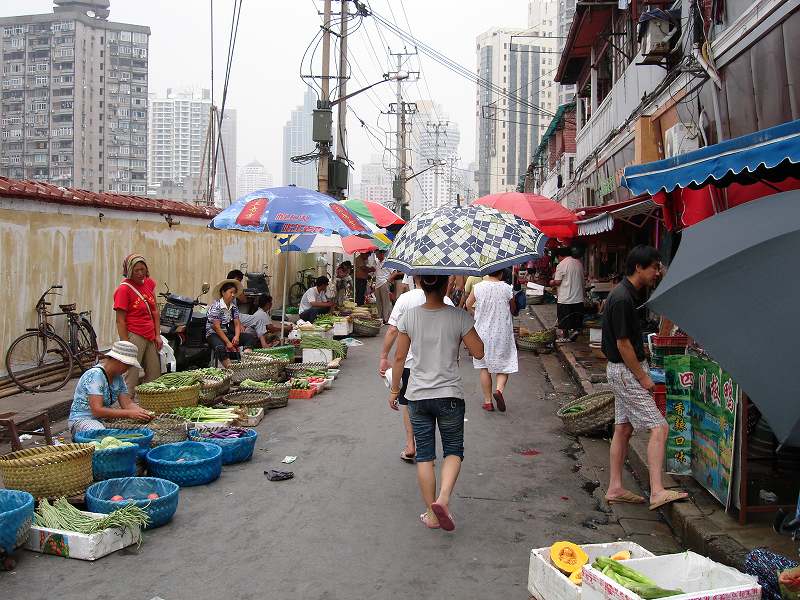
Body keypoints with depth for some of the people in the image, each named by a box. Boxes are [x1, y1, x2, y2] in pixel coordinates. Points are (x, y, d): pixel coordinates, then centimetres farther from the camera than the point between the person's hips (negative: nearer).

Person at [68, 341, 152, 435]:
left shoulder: (118, 377, 7)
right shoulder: (95, 375, -19)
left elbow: (127, 404, 1)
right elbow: (97, 410, -27)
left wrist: (143, 412, -20)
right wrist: (129, 413, -32)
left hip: (103, 420, 8)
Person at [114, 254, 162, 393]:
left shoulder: (149, 283, 9)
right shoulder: (124, 289, -11)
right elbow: (120, 321, -12)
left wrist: (158, 335, 9)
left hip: (150, 337, 7)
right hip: (134, 337, -7)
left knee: (154, 376, 13)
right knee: (131, 378, -6)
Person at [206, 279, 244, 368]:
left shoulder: (234, 307, 8)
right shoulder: (216, 307, -12)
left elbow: (237, 324, 4)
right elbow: (216, 327, -17)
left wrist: (236, 336, -18)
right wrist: (227, 342, -21)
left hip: (229, 333, 6)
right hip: (214, 334, -6)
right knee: (220, 347, -39)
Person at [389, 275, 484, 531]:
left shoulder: (409, 317, -5)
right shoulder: (459, 317, -11)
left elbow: (399, 358, 0)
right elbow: (479, 352, -5)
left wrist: (394, 390, 11)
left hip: (418, 396, 2)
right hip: (450, 395, -2)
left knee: (424, 454, 12)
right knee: (454, 450, 15)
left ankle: (431, 513, 17)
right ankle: (443, 498, -8)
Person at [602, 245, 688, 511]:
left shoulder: (632, 294, 11)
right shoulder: (622, 298, -21)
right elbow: (623, 344, -20)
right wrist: (644, 378, -15)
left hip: (625, 371, 10)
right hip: (625, 371, -10)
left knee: (624, 428, 12)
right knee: (659, 427, -11)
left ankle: (615, 488, 19)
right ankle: (657, 491, -12)